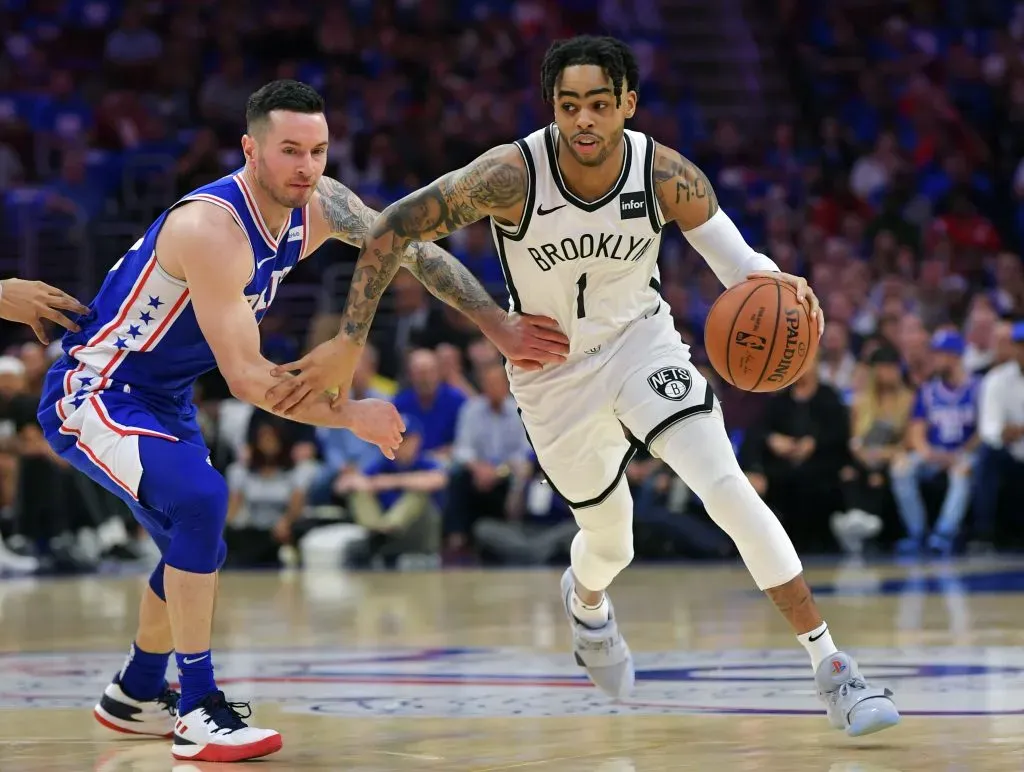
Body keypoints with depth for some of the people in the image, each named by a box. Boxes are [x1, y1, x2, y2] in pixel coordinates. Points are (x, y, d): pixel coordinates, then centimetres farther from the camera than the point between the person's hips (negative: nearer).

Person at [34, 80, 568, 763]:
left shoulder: (317, 206, -8)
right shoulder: (210, 228, -32)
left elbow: (413, 251, 4)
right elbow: (246, 376, -31)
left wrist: (500, 326, 1)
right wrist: (350, 415, -24)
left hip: (162, 397, 9)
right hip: (92, 394, -9)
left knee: (196, 542, 21)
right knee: (200, 500, -30)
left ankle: (135, 696, 43)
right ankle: (200, 712, -24)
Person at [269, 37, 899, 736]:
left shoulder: (666, 175, -21)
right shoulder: (512, 175, -27)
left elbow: (737, 261, -14)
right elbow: (392, 230, -21)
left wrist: (773, 281, -39)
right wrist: (349, 343, -26)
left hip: (639, 339, 1)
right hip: (552, 371, 0)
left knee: (726, 488, -19)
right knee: (611, 539, 12)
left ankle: (830, 665, -12)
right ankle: (585, 599, 53)